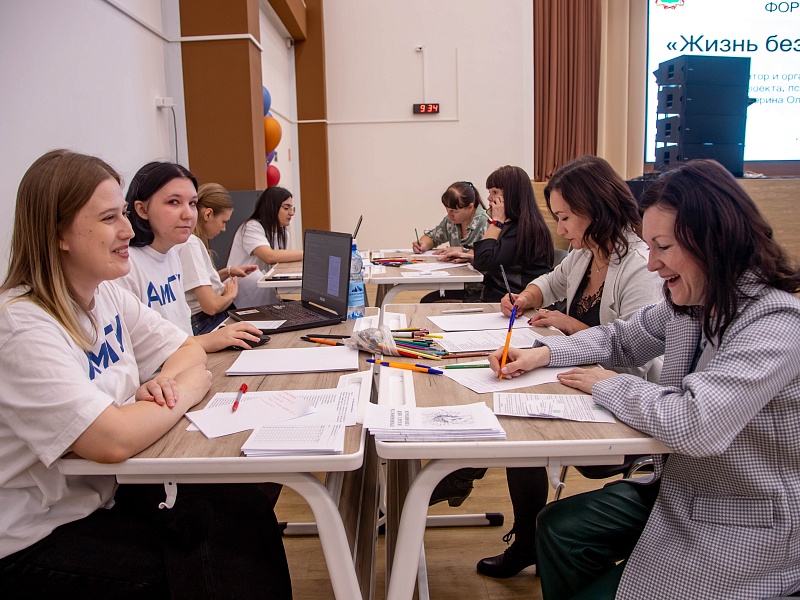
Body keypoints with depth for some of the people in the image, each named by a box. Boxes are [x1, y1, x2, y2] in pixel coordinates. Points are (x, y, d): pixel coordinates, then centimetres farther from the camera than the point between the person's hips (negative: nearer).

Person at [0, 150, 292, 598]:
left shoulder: (108, 295, 1)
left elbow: (190, 350, 8)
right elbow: (114, 440, -33)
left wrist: (166, 381, -15)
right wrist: (189, 386, -16)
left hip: (105, 495, 7)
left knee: (240, 507, -9)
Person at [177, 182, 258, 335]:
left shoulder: (193, 241, 11)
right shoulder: (190, 244, -19)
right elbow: (211, 305, -24)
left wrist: (228, 272, 15)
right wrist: (230, 295, -4)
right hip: (202, 326, -10)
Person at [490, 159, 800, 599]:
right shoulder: (687, 303, -2)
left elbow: (696, 425, -37)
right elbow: (623, 339, 13)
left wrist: (608, 385, -19)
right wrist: (543, 353, -3)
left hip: (740, 532, -7)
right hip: (678, 494, 8)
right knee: (558, 528, 5)